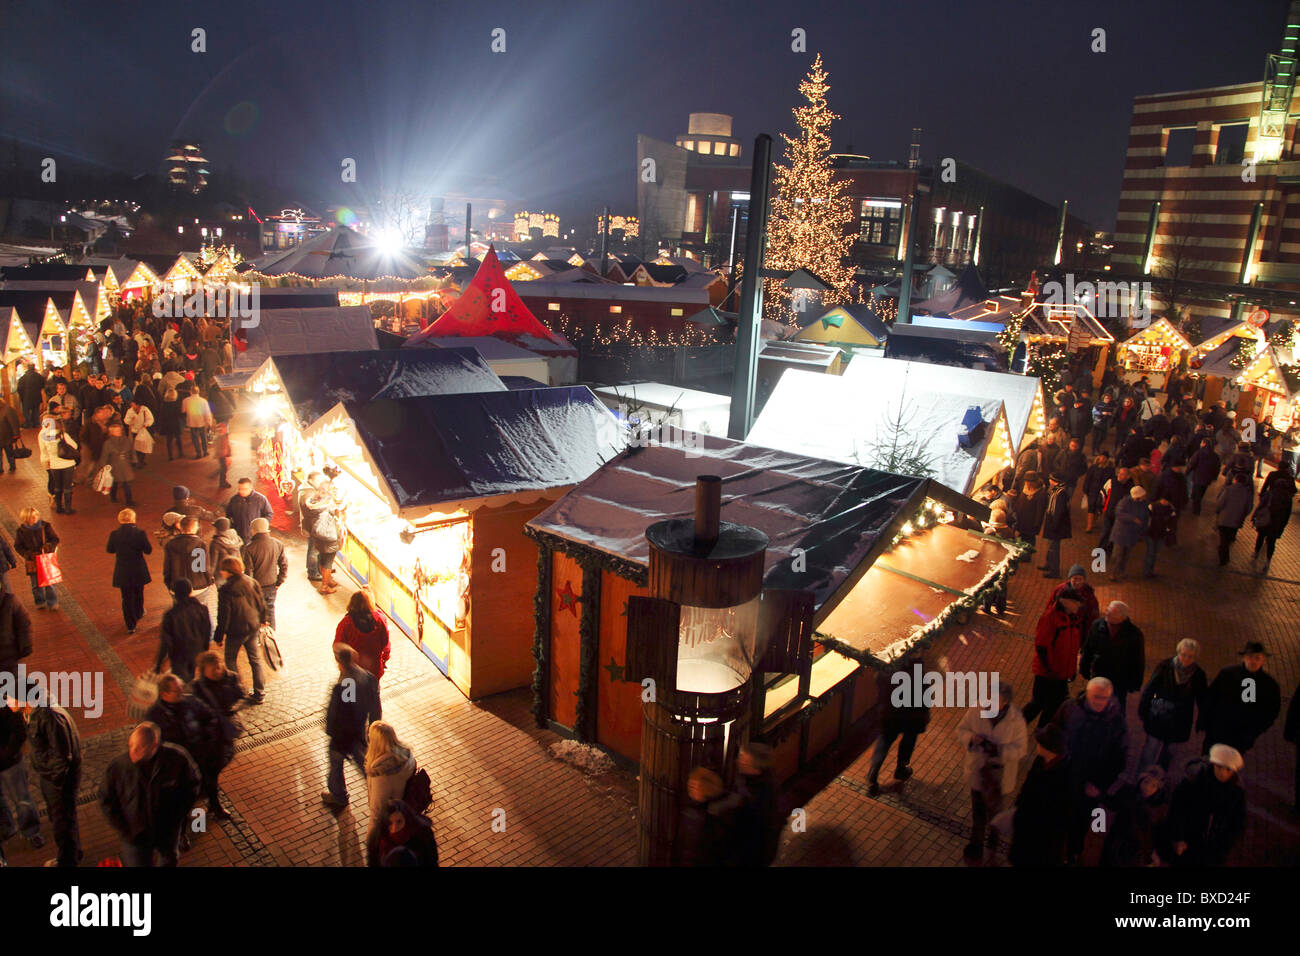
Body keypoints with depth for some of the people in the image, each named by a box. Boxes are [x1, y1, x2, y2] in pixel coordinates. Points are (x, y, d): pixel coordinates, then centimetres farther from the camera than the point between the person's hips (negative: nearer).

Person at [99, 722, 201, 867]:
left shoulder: (177, 759, -23)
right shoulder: (118, 766, -23)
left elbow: (191, 786, -6)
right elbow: (107, 801, -7)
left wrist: (177, 819, -8)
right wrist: (126, 832, -10)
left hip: (169, 832, 1)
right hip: (135, 835, -1)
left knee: (170, 860, 26)